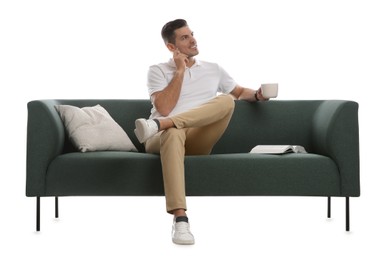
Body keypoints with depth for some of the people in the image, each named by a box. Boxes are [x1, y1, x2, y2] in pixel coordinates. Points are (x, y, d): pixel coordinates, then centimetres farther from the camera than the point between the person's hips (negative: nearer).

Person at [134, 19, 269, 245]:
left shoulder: (213, 69, 21)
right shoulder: (158, 71, 10)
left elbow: (238, 92, 32)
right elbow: (164, 108, -6)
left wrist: (257, 95, 8)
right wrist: (180, 71, -3)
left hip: (198, 140, 3)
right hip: (163, 138, -3)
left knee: (226, 100, -24)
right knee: (174, 132, -43)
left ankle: (158, 124, -38)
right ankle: (180, 219, -53)